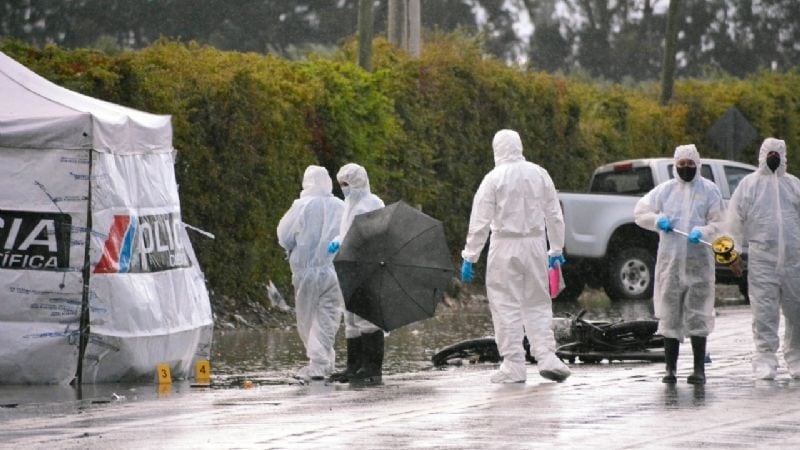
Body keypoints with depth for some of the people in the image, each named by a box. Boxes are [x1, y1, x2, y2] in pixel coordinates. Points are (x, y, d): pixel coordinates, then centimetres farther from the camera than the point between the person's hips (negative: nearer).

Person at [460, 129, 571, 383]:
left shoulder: (494, 179, -7)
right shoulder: (539, 174, 5)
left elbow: (480, 222, -8)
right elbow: (554, 215, 11)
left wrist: (469, 257, -4)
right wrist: (556, 249, 20)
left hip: (505, 247, -4)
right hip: (535, 244, 4)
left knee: (506, 305, 1)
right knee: (537, 303, 13)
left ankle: (514, 365, -1)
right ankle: (546, 357, 3)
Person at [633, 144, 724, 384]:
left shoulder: (709, 190, 5)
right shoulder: (665, 190, 11)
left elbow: (719, 223, 2)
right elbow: (639, 212, 15)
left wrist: (702, 232, -18)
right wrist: (657, 220, -4)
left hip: (698, 260, -2)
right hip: (670, 259, 2)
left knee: (698, 315, -4)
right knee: (670, 314, 3)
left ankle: (699, 369, 0)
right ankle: (670, 367, 8)